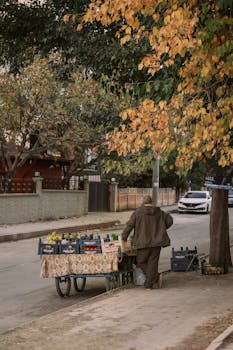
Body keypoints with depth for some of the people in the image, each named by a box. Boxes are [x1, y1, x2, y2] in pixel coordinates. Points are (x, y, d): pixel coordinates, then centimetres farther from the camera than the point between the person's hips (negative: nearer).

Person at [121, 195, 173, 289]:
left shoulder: (137, 212, -2)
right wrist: (162, 229, 24)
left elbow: (129, 225, -3)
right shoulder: (159, 212, 8)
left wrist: (124, 237, 7)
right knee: (152, 262, 8)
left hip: (144, 243, -3)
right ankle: (149, 284, 3)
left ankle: (156, 276, -5)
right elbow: (169, 220, 12)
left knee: (141, 262, 10)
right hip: (157, 242, 3)